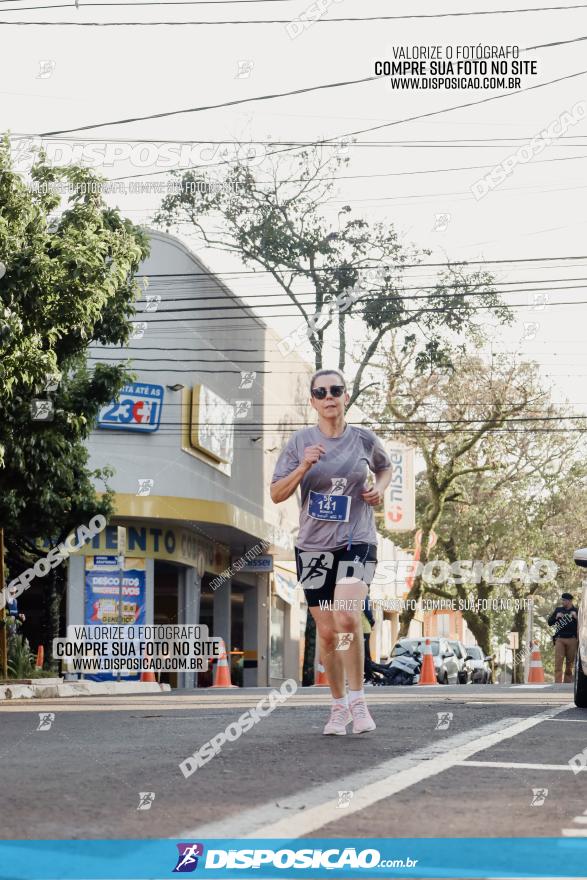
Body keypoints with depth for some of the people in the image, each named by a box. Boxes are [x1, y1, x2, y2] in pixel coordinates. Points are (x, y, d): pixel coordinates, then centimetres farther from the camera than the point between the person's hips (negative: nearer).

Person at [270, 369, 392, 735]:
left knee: (346, 618, -23)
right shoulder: (301, 442, 0)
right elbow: (277, 495, -1)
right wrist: (304, 467, -17)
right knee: (327, 632, 7)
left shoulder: (364, 439, 1)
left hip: (357, 542, -2)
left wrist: (380, 488, 0)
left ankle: (357, 699, -9)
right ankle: (339, 705, 24)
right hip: (313, 546, 2)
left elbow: (385, 467, 22)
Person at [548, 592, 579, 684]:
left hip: (572, 640, -1)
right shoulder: (558, 609, 13)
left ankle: (567, 683, 5)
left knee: (570, 664, 1)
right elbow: (549, 622, 13)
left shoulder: (576, 611, 6)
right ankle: (558, 684, -14)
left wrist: (576, 617, -13)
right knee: (558, 662, -9)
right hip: (560, 639, 1)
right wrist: (556, 617, -4)